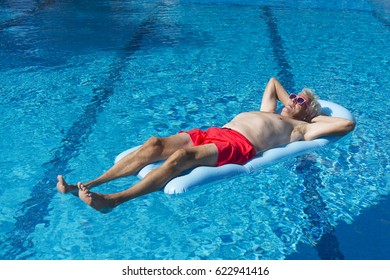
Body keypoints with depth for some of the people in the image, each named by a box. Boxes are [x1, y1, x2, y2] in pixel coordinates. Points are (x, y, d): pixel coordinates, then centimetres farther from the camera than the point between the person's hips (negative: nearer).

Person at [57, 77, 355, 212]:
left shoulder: (301, 128, 17)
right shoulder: (269, 111, 37)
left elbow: (348, 123, 10)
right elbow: (273, 81, 53)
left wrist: (316, 115, 21)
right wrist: (286, 99, 43)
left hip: (240, 146, -7)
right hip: (215, 132, 7)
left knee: (182, 156, -34)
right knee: (156, 144, -16)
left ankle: (112, 200, -39)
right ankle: (87, 185, -19)